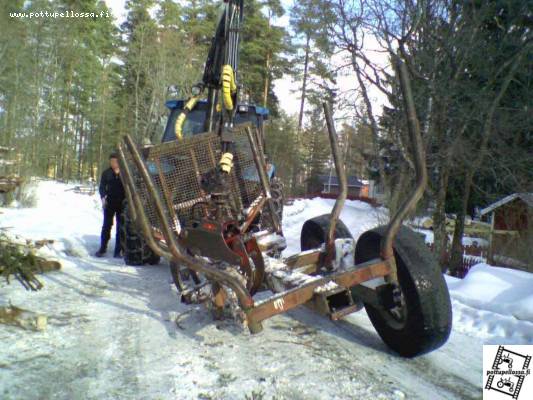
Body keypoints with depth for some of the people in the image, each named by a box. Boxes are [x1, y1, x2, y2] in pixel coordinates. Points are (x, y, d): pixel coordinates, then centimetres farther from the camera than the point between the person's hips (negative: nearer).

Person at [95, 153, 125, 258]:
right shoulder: (106, 173, 5)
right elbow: (102, 187, 5)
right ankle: (102, 248, 14)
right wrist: (103, 197, -9)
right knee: (107, 225, 4)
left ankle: (118, 251, 7)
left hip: (122, 203, -1)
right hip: (110, 202, 1)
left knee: (120, 226, 1)